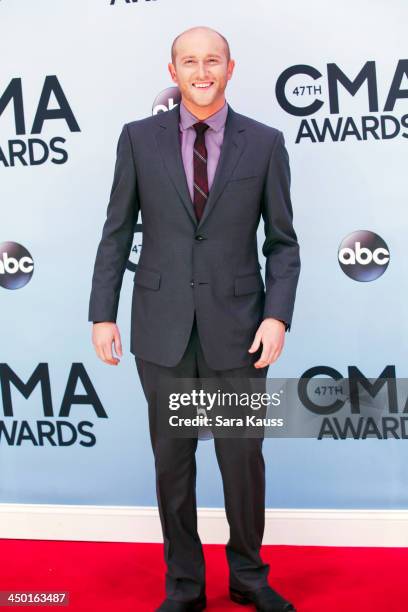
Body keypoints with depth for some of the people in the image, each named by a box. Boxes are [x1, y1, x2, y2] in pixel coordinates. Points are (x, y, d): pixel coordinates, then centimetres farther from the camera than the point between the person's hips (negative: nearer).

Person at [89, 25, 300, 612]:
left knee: (244, 458, 9)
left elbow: (282, 241, 2)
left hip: (237, 327, 0)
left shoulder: (265, 143, 1)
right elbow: (117, 234, 5)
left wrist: (277, 316, -9)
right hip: (162, 327, 1)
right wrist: (103, 313, -1)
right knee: (172, 460, 10)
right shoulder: (139, 138, 2)